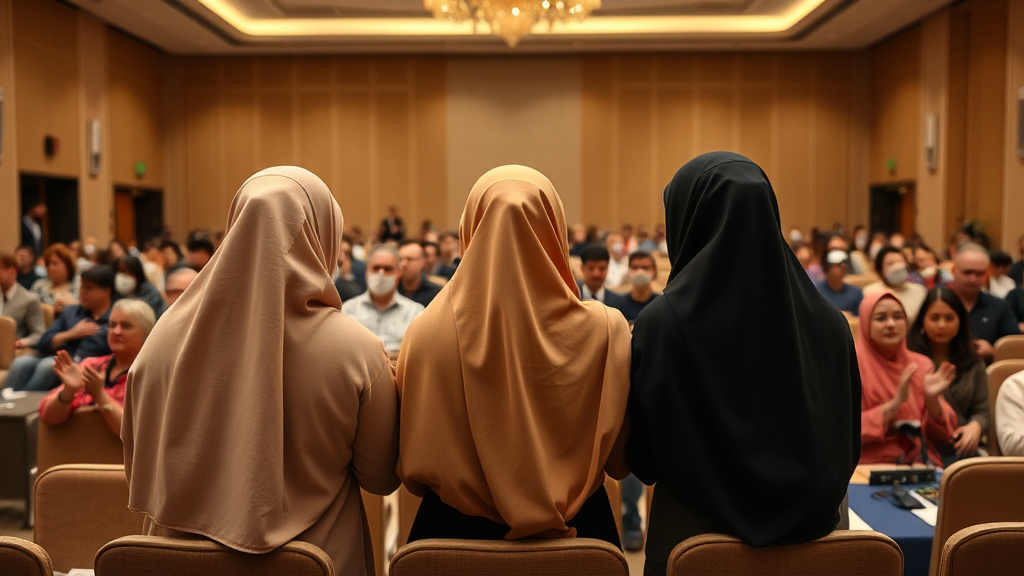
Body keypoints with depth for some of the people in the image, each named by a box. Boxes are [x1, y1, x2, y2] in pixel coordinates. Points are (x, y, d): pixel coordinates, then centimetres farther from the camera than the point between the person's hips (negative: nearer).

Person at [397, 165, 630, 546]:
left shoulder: (426, 333, -17)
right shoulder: (605, 331, -16)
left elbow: (414, 471, -7)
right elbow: (620, 461, -6)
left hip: (455, 530, 0)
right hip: (578, 529, 0)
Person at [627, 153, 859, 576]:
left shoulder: (661, 323, -19)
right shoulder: (828, 322, -8)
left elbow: (640, 457, -10)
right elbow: (848, 447, 1)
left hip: (691, 533, -3)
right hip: (810, 535, 3)